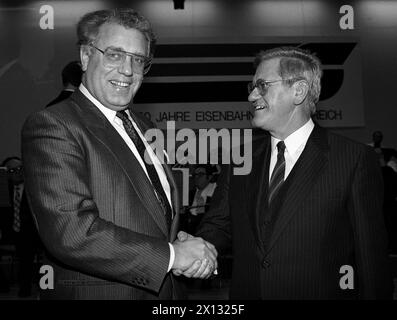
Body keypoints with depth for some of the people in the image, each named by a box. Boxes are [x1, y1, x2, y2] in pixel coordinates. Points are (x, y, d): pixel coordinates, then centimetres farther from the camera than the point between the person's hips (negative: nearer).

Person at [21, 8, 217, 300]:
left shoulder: (142, 126, 8)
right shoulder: (52, 126, -16)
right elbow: (71, 233, -26)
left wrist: (186, 246, -4)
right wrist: (171, 254, -21)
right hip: (96, 291, -7)